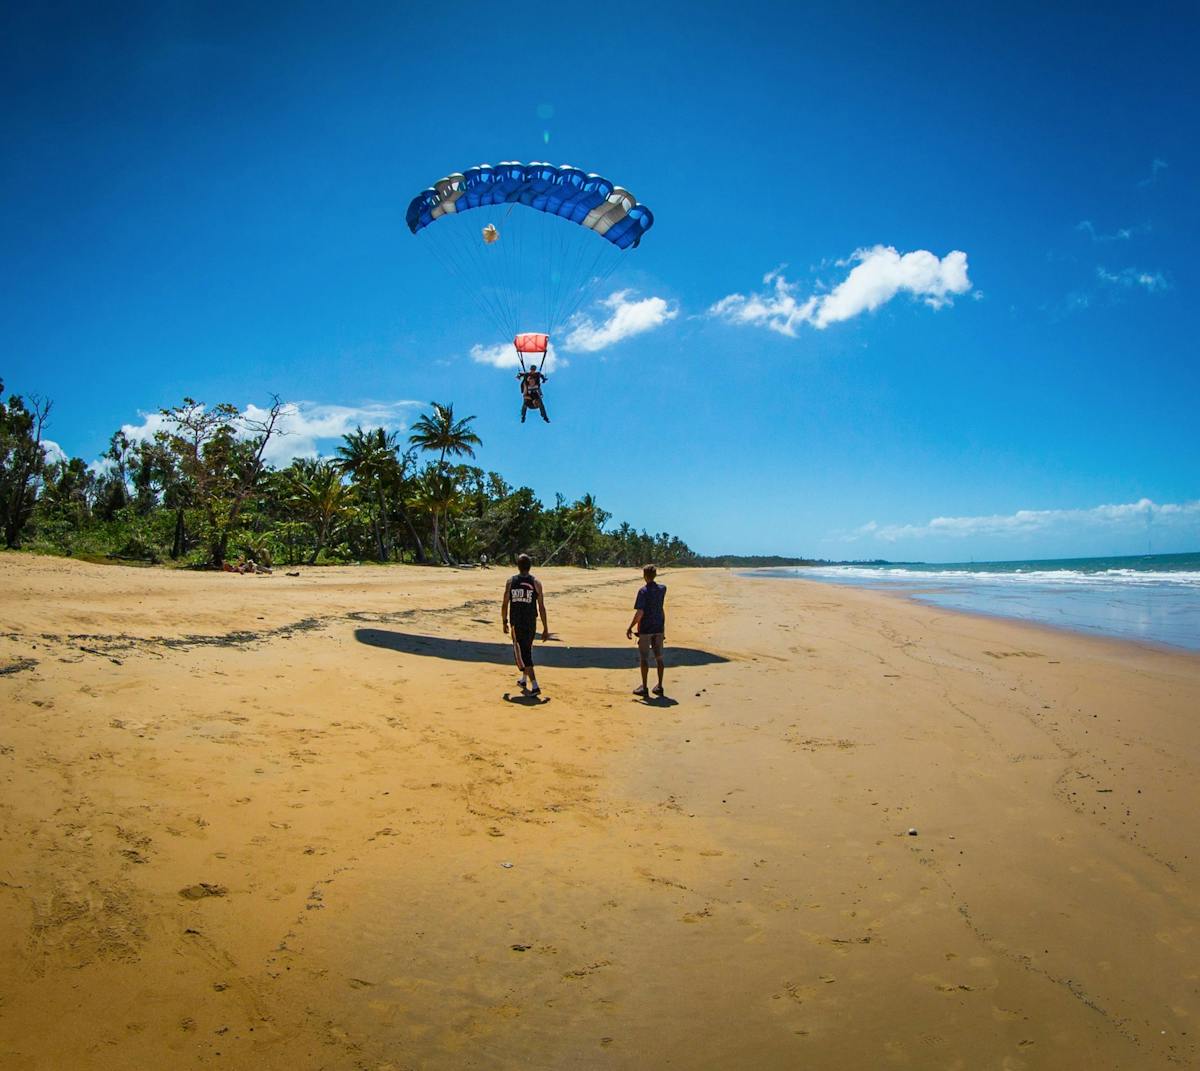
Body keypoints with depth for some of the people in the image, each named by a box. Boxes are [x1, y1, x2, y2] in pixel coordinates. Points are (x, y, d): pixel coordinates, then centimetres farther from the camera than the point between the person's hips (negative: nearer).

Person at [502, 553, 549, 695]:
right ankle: (524, 679, 39)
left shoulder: (511, 581, -3)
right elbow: (541, 607, -4)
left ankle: (535, 686, -11)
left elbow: (505, 604, -2)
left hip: (516, 623, -2)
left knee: (521, 653, 1)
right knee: (527, 650, 23)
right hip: (531, 623, 2)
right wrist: (545, 628, 1)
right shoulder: (536, 582, -3)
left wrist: (504, 622, 13)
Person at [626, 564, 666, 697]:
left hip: (645, 629, -5)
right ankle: (659, 686, 16)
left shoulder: (643, 591, -15)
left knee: (644, 658, 3)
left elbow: (639, 612, -20)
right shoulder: (662, 589, 3)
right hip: (659, 628, 5)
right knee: (659, 658, 11)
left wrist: (630, 628, -13)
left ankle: (644, 688, 6)